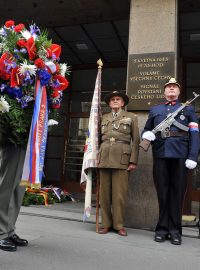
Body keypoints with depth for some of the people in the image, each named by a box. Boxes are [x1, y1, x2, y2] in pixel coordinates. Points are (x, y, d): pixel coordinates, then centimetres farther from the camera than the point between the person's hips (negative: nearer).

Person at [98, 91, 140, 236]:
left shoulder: (131, 117, 11)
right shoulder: (104, 118, 18)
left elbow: (136, 140, 5)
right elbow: (100, 137, 15)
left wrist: (133, 161, -4)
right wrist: (97, 157, 6)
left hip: (121, 158, -2)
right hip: (104, 157, 3)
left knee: (119, 193, -2)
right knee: (104, 193, 4)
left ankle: (119, 225, 10)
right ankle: (106, 224, 15)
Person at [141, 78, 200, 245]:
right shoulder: (155, 109, 21)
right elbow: (146, 130, 22)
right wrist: (146, 134, -4)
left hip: (180, 155, -1)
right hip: (160, 154, 2)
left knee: (178, 191, 3)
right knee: (162, 191, 5)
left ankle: (175, 230, 14)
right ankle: (163, 228, 16)